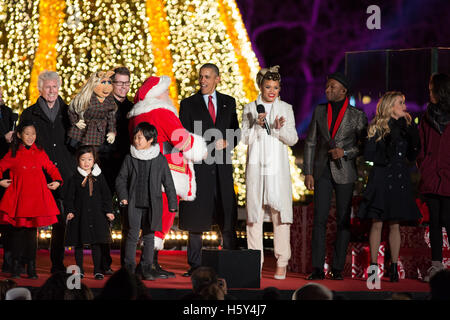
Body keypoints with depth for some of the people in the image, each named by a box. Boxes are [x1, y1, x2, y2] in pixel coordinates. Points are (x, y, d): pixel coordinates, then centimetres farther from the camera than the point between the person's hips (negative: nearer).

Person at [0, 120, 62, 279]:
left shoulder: (40, 153, 11)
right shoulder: (13, 154, 6)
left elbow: (51, 168, 20)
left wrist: (57, 181, 6)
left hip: (36, 197, 1)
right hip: (18, 197, -1)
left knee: (32, 231, 2)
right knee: (18, 230, -2)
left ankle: (31, 267, 7)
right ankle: (16, 266, 6)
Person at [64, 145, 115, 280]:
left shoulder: (99, 177, 6)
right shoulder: (75, 179, 2)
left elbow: (106, 195, 8)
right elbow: (69, 197, 1)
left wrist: (108, 211, 0)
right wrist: (69, 211, -11)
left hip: (97, 215, 1)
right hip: (79, 216, 0)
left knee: (97, 243, 0)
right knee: (79, 244, 5)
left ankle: (98, 270, 6)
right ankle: (79, 270, 15)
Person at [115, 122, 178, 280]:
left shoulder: (159, 159, 3)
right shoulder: (130, 158, 4)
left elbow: (168, 182, 6)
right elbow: (121, 179, 9)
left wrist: (172, 203, 3)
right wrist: (123, 196, -6)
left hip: (152, 205, 0)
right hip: (134, 203, 0)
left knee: (149, 235, 5)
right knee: (133, 235, -6)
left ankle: (145, 269, 13)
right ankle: (129, 268, 0)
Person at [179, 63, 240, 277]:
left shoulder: (228, 102, 14)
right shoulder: (188, 104, 7)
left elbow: (235, 132, 15)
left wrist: (226, 143, -6)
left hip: (222, 166, 2)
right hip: (198, 166, -2)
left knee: (227, 218, 0)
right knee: (196, 217, -1)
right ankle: (195, 265, 5)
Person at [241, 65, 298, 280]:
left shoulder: (286, 109, 9)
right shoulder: (250, 108, 8)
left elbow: (293, 139, 4)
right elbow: (245, 138, 2)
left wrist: (280, 128, -15)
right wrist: (258, 124, -14)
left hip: (278, 166, 0)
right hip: (256, 165, 0)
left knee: (280, 212, -5)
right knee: (254, 211, -1)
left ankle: (281, 263, -2)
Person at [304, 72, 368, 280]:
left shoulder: (357, 116, -1)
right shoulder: (320, 111, 7)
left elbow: (364, 146, 3)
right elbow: (310, 143, 8)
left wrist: (345, 152, -15)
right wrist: (308, 173, 2)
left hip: (345, 172, -2)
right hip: (322, 171, 2)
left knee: (343, 221, 1)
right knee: (319, 219, -5)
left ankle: (337, 269, 6)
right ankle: (317, 269, -4)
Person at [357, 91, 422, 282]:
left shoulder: (406, 127, 10)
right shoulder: (377, 127, -2)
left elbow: (412, 155, 4)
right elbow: (368, 155, -7)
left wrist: (411, 131, -5)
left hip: (400, 180, 3)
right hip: (381, 178, -3)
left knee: (395, 224, 5)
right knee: (377, 223, -2)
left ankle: (394, 266, 9)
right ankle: (373, 266, 3)